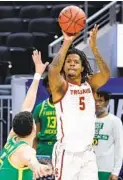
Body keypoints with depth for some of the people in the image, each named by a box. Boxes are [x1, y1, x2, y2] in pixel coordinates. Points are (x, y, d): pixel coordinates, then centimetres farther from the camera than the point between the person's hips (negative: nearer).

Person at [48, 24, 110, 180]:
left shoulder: (90, 84, 8)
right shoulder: (60, 86, -3)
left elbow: (106, 74, -11)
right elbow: (53, 70, -24)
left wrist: (93, 47, -22)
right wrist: (67, 42, -26)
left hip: (87, 152, 5)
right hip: (66, 153, -5)